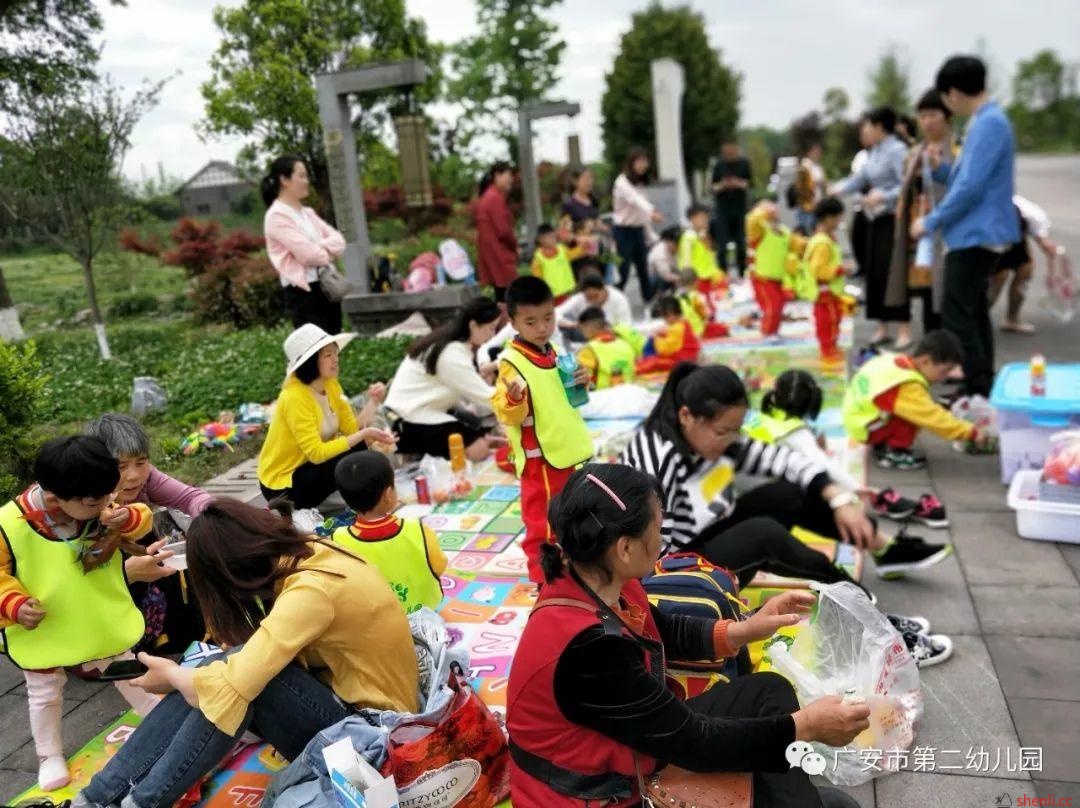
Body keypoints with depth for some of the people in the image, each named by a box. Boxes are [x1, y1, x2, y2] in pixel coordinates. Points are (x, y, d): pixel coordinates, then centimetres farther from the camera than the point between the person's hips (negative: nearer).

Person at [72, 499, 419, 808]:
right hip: (343, 690, 9)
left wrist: (171, 675, -11)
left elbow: (228, 688, -31)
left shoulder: (312, 591, -28)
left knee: (218, 680, -25)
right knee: (225, 670, -9)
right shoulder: (308, 553, -2)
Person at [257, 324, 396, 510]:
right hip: (282, 484, -8)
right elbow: (317, 453, -30)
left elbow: (352, 429, -8)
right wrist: (365, 434, -33)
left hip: (308, 465, 8)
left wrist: (372, 402, -21)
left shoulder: (330, 384, -1)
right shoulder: (294, 397, -26)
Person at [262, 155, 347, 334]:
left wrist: (322, 247, -11)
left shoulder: (307, 213, 16)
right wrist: (328, 254, 1)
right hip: (303, 293, -8)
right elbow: (307, 253, -17)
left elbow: (338, 240, 9)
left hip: (327, 287, 8)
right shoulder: (276, 216, -9)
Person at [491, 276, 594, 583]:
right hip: (539, 454, -8)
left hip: (566, 448, 8)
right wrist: (513, 400, -41)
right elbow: (507, 414, -20)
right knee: (541, 517, 3)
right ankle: (543, 572, 17)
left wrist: (580, 382, 2)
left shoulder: (553, 352, 6)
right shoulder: (512, 361, -19)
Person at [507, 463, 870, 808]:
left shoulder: (592, 579, -10)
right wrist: (804, 726, -15)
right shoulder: (589, 646, -35)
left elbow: (665, 632, 13)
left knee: (766, 691, 8)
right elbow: (692, 742, -24)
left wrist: (746, 630, 6)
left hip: (628, 748, 8)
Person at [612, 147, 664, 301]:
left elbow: (642, 204, 14)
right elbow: (635, 200, -34)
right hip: (623, 230, -8)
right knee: (623, 270, -7)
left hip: (638, 230, 8)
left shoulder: (639, 183, 12)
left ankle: (649, 299, 15)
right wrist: (652, 213, -52)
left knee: (643, 267, 9)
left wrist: (648, 233, 12)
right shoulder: (622, 182, -16)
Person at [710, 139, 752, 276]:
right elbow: (713, 187, 1)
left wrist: (739, 184, -16)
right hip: (722, 208, -1)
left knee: (741, 244, 5)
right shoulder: (719, 165, 0)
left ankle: (742, 273, 18)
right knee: (722, 245, -7)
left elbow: (750, 183, 3)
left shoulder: (744, 163, 2)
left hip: (740, 207, 1)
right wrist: (722, 185, -20)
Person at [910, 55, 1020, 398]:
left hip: (976, 235, -11)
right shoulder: (986, 122, 14)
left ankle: (978, 392, -3)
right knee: (973, 312, 16)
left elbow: (970, 187, -23)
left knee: (957, 315, -8)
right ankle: (982, 388, 24)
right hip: (979, 234, 11)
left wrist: (931, 221, -14)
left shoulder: (989, 124, -18)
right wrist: (942, 166, 6)